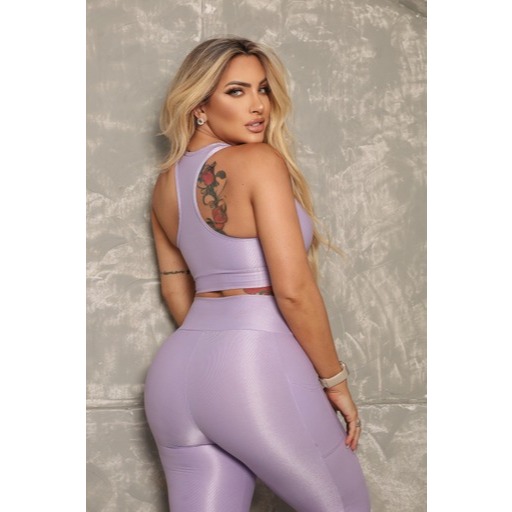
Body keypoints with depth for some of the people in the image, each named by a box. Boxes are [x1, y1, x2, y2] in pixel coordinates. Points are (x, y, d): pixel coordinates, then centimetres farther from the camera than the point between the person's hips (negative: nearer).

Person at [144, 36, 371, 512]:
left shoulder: (166, 183, 13)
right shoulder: (261, 161, -9)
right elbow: (293, 289, -14)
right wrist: (334, 379, -4)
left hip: (179, 370, 8)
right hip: (257, 367, -7)